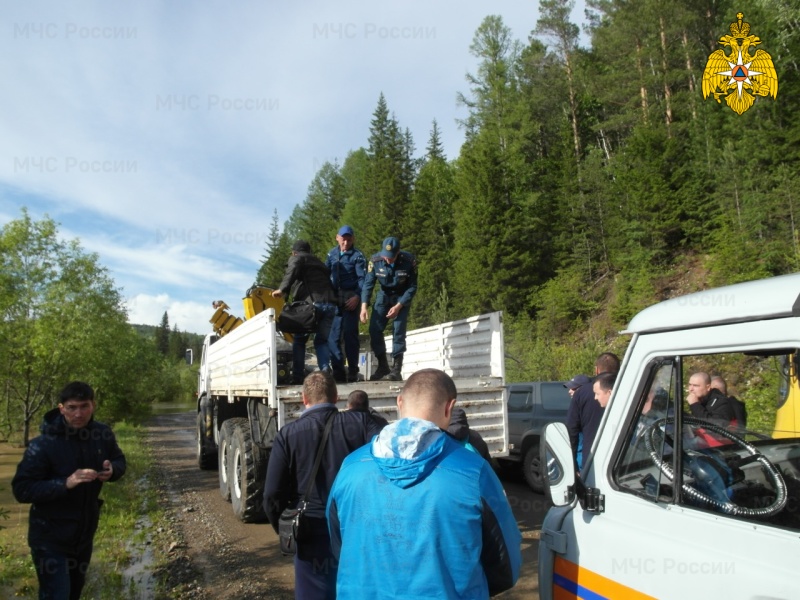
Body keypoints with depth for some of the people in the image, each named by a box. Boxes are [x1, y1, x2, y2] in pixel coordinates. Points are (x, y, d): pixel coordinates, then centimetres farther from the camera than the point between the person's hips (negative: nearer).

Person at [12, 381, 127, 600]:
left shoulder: (103, 434, -9)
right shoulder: (43, 444, -24)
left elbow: (119, 461, 6)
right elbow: (22, 489, -23)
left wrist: (112, 470, -18)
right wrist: (65, 483, -36)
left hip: (85, 532, 6)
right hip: (50, 537, -5)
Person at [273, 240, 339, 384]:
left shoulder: (296, 258, 15)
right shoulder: (319, 263, 36)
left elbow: (293, 271, -7)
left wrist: (283, 289, -13)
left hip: (311, 303, -5)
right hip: (330, 304, 5)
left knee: (299, 340, 6)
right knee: (322, 340, 13)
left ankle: (297, 377, 1)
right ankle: (325, 371, -7)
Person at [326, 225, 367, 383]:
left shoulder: (357, 256, 0)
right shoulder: (332, 254, 14)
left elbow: (363, 278, -6)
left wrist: (357, 296, -20)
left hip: (351, 298, -4)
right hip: (334, 298, 4)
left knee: (350, 333, -3)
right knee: (333, 335, 0)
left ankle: (353, 371, 5)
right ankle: (338, 371, 5)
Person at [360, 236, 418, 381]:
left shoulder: (409, 260, -25)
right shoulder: (375, 260, -22)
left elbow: (412, 287, -17)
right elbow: (368, 284, -18)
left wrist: (398, 306, -24)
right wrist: (364, 306, -30)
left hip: (402, 297, -2)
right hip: (384, 295, 3)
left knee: (398, 331, -14)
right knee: (375, 329, -7)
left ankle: (396, 370, -10)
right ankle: (383, 366, 7)